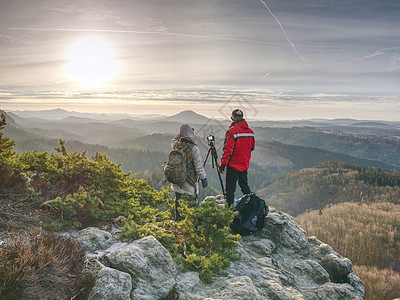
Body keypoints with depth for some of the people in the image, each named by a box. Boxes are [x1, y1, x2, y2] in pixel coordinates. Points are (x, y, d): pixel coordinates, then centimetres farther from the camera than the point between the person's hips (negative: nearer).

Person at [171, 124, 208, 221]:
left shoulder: (175, 145, -4)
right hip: (189, 183, -5)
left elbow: (173, 140, 24)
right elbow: (199, 166, -15)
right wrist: (203, 178, -6)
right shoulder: (193, 148, -18)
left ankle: (178, 221, 26)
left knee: (178, 202, 16)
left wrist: (179, 135, 13)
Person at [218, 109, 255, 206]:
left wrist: (223, 164, -13)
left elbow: (228, 149, -18)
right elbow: (252, 147, 14)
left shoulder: (232, 131, -16)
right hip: (245, 165, 7)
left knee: (230, 189, -1)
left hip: (233, 165, -7)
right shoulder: (250, 131, 4)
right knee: (244, 185, 21)